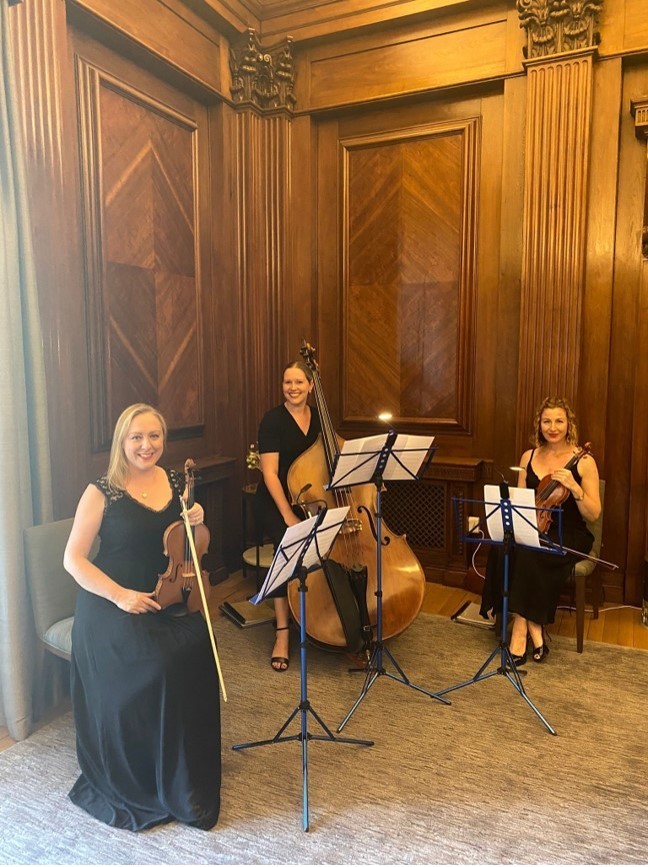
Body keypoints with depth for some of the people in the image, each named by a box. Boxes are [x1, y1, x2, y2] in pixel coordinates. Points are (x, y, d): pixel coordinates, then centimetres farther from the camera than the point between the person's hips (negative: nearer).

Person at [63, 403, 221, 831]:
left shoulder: (177, 483, 6)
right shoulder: (103, 492, -7)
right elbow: (74, 559, -6)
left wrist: (197, 523, -5)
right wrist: (120, 595, -16)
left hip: (169, 602, 4)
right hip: (113, 607, -4)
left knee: (195, 651, -22)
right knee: (154, 669, -25)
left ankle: (187, 778, 1)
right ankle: (136, 786, 2)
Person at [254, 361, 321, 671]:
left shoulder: (318, 418, 6)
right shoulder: (273, 420, -9)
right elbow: (270, 474, -14)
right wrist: (288, 516, -20)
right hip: (275, 503, -4)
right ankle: (282, 633, -17)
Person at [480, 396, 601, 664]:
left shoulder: (583, 461, -3)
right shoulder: (529, 457, 9)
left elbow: (593, 514, -5)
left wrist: (574, 487, -22)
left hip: (569, 536, -3)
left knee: (527, 553, -34)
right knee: (504, 549, -30)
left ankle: (521, 627, -17)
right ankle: (534, 629, -19)